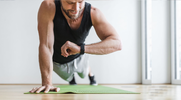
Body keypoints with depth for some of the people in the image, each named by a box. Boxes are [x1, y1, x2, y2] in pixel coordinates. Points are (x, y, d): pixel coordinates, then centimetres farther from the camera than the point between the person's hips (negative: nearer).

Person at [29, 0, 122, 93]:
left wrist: (80, 48, -54)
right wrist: (47, 83, -42)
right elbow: (45, 45, -39)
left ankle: (90, 75, 68)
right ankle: (72, 79, 65)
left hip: (78, 57, 1)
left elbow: (117, 43, -43)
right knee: (68, 78, 29)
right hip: (56, 61, -1)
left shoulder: (93, 13, -34)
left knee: (83, 73, 32)